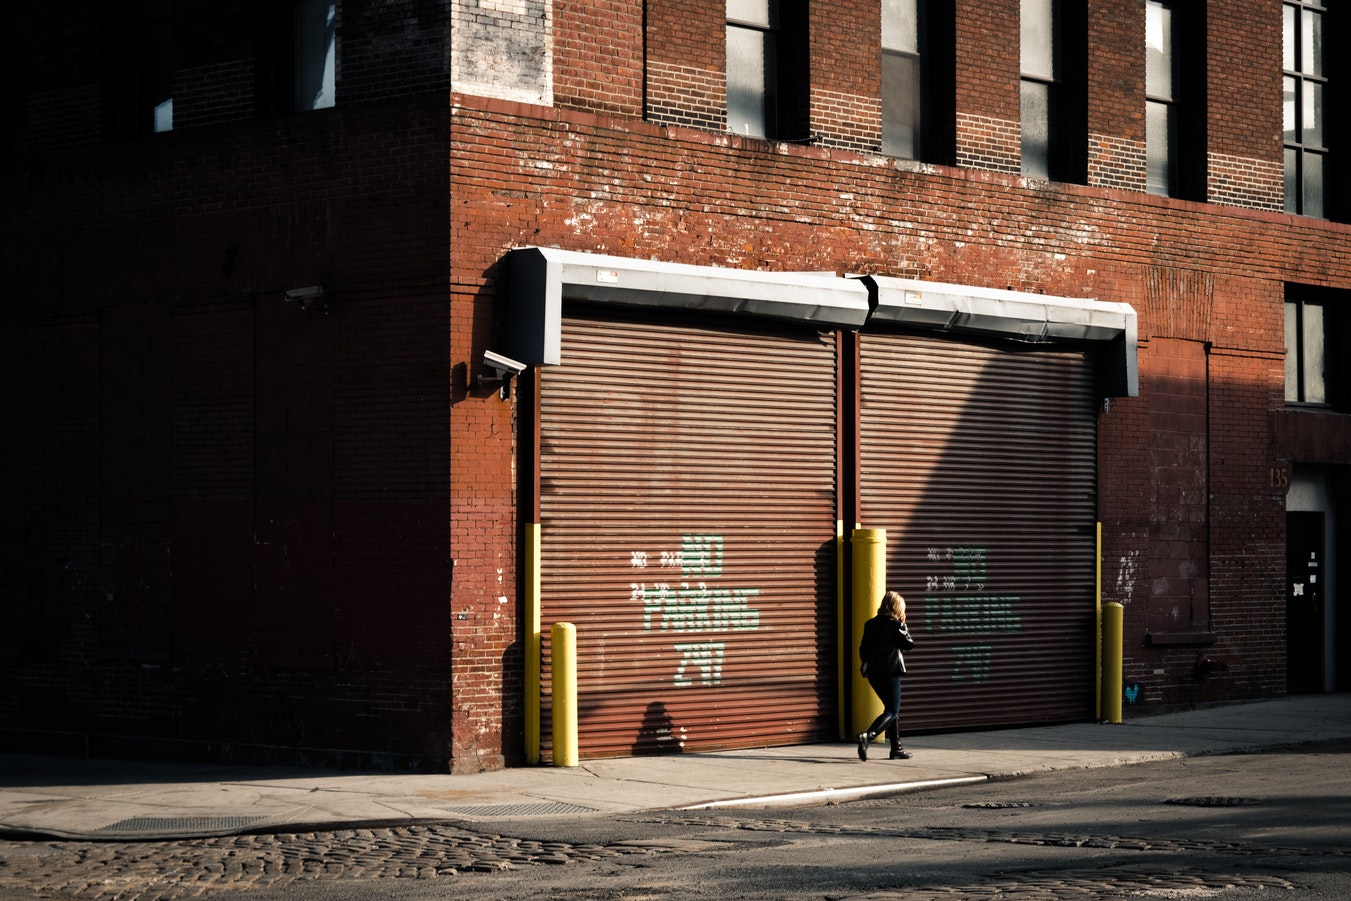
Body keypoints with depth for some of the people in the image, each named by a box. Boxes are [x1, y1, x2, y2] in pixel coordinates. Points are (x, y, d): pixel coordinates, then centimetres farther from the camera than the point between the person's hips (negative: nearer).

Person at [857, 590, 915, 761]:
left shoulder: (870, 624, 9)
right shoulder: (894, 625, -11)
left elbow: (863, 650, 10)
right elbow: (909, 643, -5)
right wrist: (903, 625, 5)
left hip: (873, 673, 7)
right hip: (890, 672, -7)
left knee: (893, 709, 19)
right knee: (892, 711, -4)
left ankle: (897, 748, 20)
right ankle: (867, 737, -27)